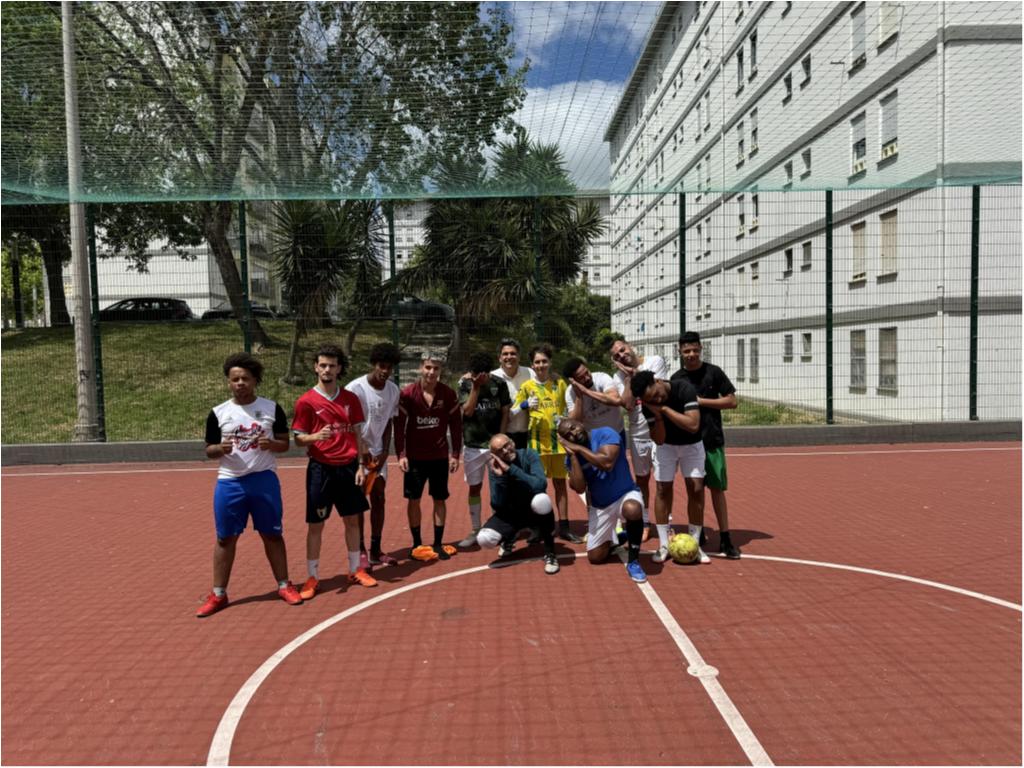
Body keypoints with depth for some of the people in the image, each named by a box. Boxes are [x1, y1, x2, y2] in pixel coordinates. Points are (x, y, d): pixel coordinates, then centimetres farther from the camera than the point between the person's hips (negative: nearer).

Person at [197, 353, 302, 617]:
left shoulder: (272, 408, 0)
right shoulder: (218, 413, 2)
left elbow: (285, 444, 3)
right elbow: (209, 450, 7)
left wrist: (271, 444, -18)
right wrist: (221, 449, -15)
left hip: (264, 479, -1)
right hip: (229, 482, 1)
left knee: (272, 534, 8)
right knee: (225, 538, 7)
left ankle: (284, 586, 21)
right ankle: (218, 595, 20)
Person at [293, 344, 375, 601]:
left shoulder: (351, 399, 5)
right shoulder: (306, 401, -6)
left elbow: (358, 434, 8)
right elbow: (299, 438, -4)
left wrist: (361, 465, 2)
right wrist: (315, 437, -25)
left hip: (348, 467, 4)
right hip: (321, 469, -3)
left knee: (352, 519, 12)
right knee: (315, 524, 3)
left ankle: (356, 570, 25)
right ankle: (312, 577, 15)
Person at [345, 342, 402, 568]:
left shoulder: (393, 390, 1)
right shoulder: (355, 388, -16)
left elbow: (389, 423, 6)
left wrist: (384, 452, -3)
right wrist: (363, 452, -17)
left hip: (378, 453, 6)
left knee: (379, 499, 8)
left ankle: (376, 551, 17)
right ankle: (360, 552, 7)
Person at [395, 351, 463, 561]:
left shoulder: (449, 394, -5)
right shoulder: (408, 394, -9)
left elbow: (456, 425, 1)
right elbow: (399, 425, -6)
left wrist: (455, 454, -1)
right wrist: (401, 454, -12)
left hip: (440, 456, 1)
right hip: (414, 457, -1)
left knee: (440, 499, 6)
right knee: (413, 499, 4)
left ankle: (438, 544, 18)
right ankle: (417, 544, 17)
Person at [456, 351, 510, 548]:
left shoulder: (499, 384, -2)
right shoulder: (465, 385, -2)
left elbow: (505, 413, 1)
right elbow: (468, 411, -14)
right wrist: (475, 386, -19)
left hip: (495, 443, 0)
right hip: (473, 445, 1)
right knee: (474, 487, 8)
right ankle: (475, 531, 18)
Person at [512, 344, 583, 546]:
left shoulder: (560, 383, 5)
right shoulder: (527, 386, -2)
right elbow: (512, 411, -3)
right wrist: (525, 405, -20)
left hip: (559, 441, 3)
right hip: (537, 442, -2)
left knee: (560, 483, 10)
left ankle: (564, 527, 20)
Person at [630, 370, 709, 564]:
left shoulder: (684, 388, -30)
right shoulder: (648, 404, -21)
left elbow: (693, 425, -37)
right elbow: (659, 440, -20)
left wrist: (665, 408, -38)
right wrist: (657, 415, -35)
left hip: (692, 444, -1)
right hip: (667, 445, 2)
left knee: (696, 489, -9)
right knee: (663, 489, -4)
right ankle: (663, 544, 5)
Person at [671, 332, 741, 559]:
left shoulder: (714, 372, -1)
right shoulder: (676, 379, 3)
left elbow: (732, 401, -3)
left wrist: (701, 401, -11)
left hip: (713, 440, -1)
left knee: (717, 489, 1)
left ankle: (725, 539, 7)